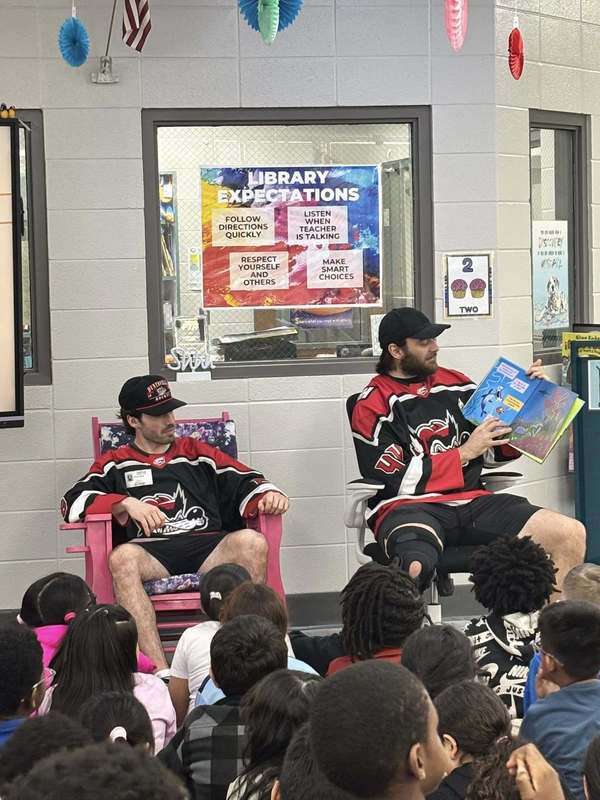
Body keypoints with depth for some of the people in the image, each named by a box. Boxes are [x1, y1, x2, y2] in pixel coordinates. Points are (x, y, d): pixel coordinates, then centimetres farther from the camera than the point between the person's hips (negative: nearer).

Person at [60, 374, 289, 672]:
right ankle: (161, 673, -45)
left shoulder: (196, 452, 27)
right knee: (122, 557, -37)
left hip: (207, 546, 2)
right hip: (150, 552, -2)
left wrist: (268, 494, -3)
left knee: (251, 541, -30)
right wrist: (127, 504, -10)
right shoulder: (115, 463, 20)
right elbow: (72, 502, 5)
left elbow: (245, 483, 21)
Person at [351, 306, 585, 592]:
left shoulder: (456, 384, 18)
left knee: (571, 535, -11)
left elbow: (496, 453, 24)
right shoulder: (371, 407, 2)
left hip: (472, 503, 6)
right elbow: (397, 480, -7)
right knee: (412, 568, -44)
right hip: (408, 508, -6)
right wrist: (464, 453, -4)